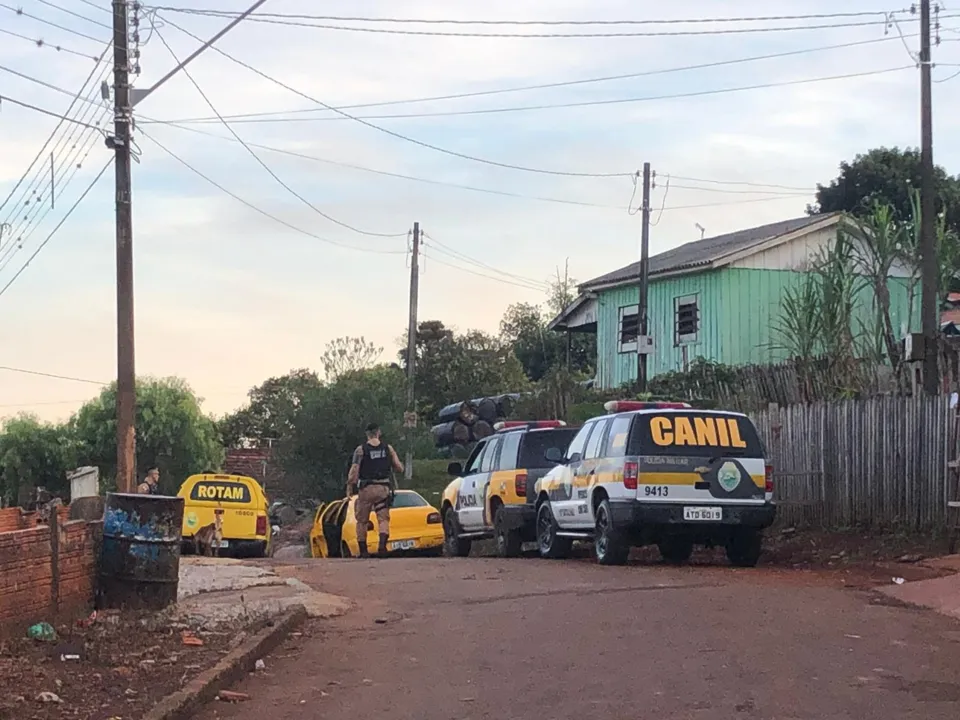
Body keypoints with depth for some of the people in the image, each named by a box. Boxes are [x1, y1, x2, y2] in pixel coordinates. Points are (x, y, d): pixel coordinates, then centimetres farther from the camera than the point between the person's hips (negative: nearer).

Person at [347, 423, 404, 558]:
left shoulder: (360, 450, -3)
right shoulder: (388, 448, 4)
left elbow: (354, 471, -10)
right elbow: (399, 468, 4)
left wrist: (349, 487, -2)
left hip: (366, 488, -1)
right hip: (383, 487, 1)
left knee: (362, 521, 11)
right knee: (383, 519, 1)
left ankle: (363, 551, 12)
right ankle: (382, 545, -22)